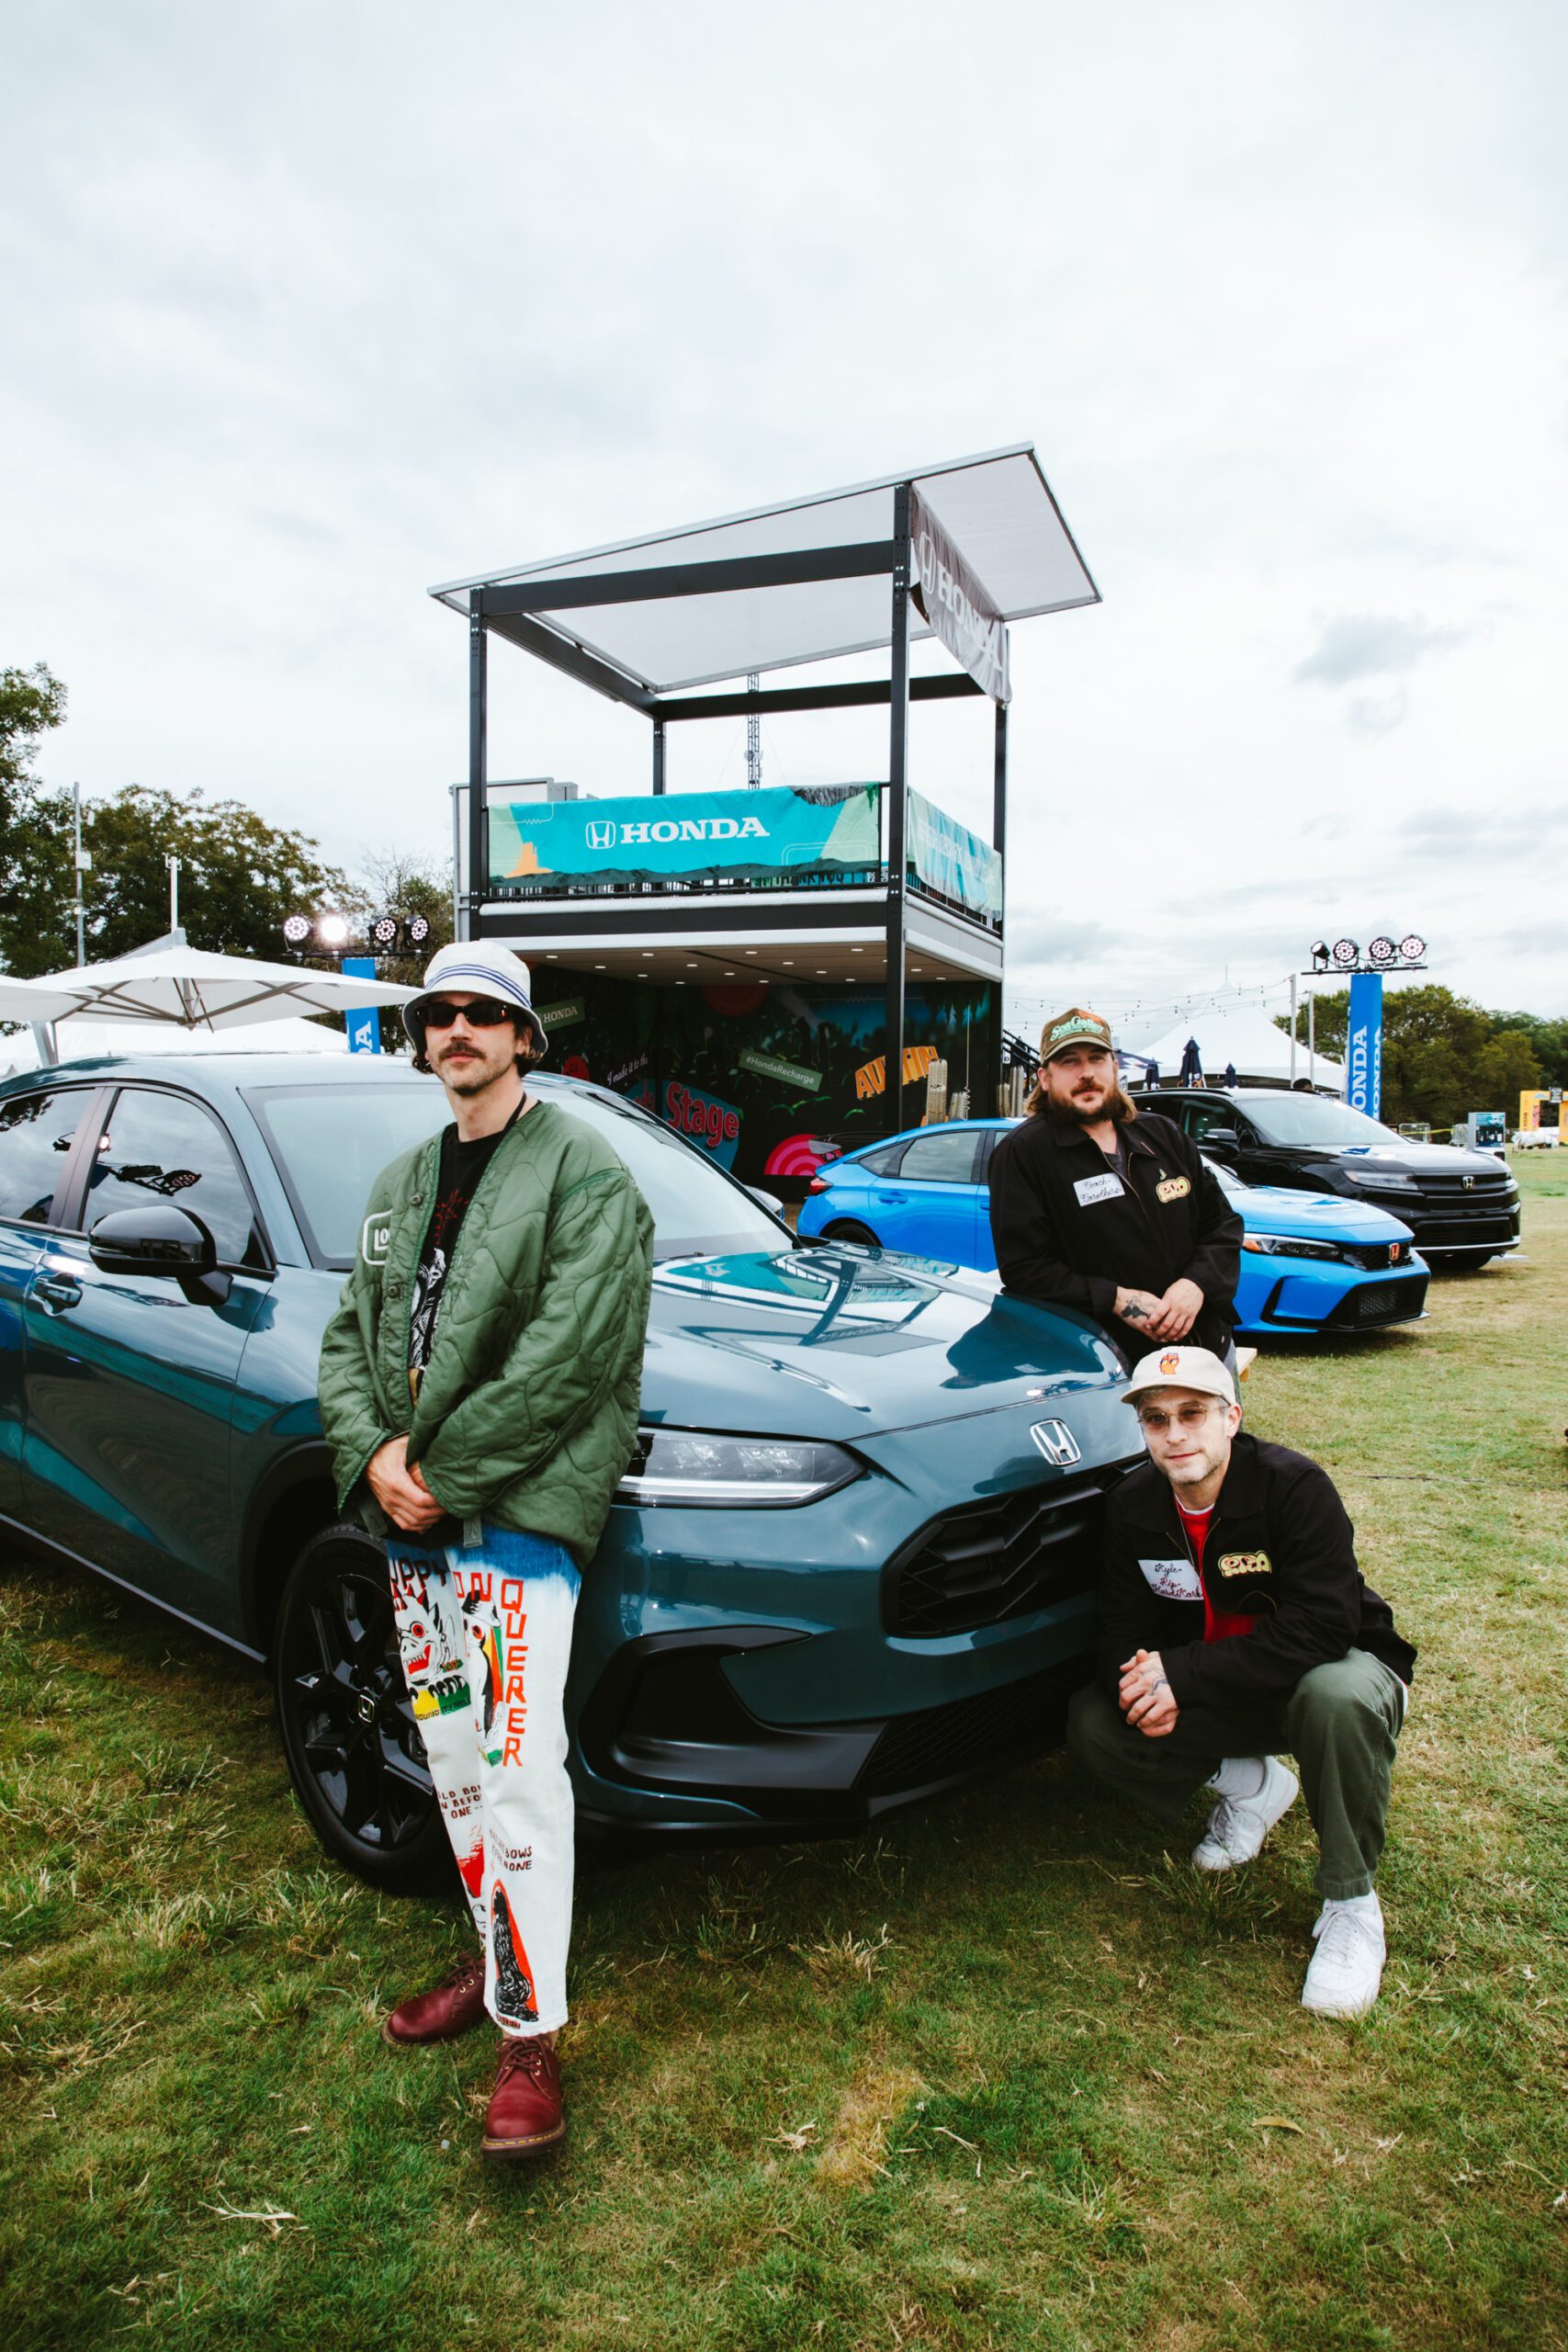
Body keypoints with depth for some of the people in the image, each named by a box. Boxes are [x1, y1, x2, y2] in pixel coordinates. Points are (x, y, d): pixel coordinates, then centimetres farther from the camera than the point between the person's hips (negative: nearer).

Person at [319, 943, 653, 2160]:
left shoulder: (582, 1167, -7)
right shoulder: (400, 1182, 16)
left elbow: (569, 1353, -18)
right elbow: (350, 1336, 12)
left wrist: (437, 1461, -16)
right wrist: (373, 1455, -7)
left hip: (523, 1504, -7)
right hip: (411, 1513, 7)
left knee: (520, 1765, -8)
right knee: (453, 1757, 16)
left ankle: (533, 2036, 6)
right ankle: (498, 1959, 33)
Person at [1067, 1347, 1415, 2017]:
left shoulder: (1294, 1485, -24)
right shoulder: (1131, 1506, -8)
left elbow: (1321, 1627, -31)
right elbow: (1118, 1628, -6)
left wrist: (1183, 1675, -34)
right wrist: (1143, 1685, -30)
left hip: (1324, 1669, -4)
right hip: (1221, 1702, 4)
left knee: (1338, 1697, -40)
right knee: (1091, 1724, -16)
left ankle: (1350, 1900, -14)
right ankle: (1248, 1785, 9)